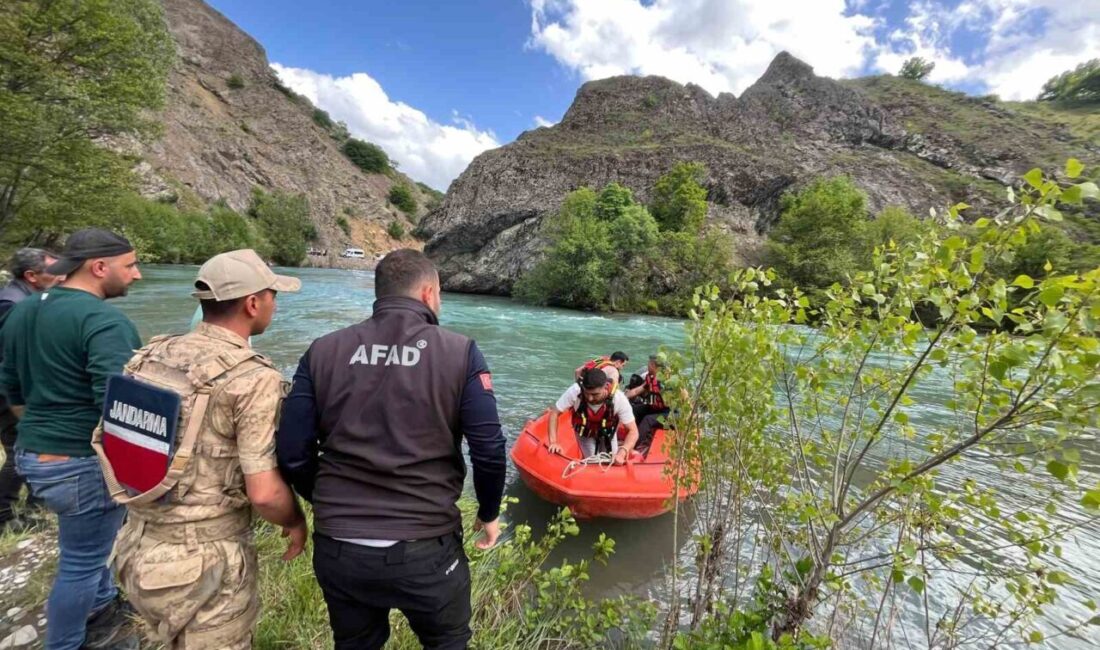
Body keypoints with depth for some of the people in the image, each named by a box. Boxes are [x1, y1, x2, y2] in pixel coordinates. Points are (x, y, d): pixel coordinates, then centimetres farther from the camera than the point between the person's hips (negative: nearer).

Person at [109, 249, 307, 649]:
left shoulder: (149, 358, -1)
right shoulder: (253, 378, -23)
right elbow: (264, 493, -24)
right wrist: (296, 522, -3)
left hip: (138, 549, 7)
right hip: (205, 563, -7)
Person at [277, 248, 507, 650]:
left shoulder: (323, 352, -3)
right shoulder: (460, 354, -11)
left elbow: (292, 452, -2)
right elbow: (489, 451, -13)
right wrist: (489, 513, 5)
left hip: (337, 550, 3)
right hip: (426, 550, -2)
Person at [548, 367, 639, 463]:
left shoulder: (619, 399, -36)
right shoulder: (574, 392, -37)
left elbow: (633, 431, -30)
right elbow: (554, 413, -26)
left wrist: (622, 453, -46)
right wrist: (553, 442, -35)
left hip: (608, 434, 1)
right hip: (584, 433, -1)